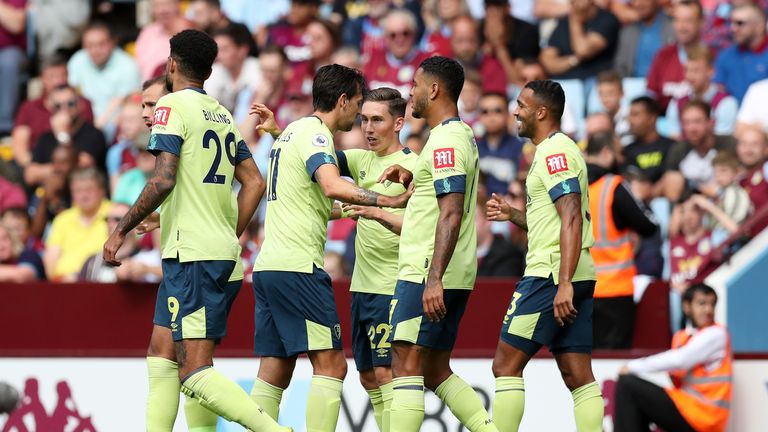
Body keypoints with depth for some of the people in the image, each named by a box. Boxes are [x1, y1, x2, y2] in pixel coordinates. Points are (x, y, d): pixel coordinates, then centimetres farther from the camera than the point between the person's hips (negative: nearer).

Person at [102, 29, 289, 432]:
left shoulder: (172, 106, -7)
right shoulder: (222, 115, 17)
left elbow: (163, 180, -17)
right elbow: (254, 183, 17)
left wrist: (121, 230, -9)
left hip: (192, 255, -9)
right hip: (223, 252, 9)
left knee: (195, 372, -13)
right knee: (161, 357, 15)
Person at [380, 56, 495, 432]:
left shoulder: (445, 141, -15)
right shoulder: (463, 136, 17)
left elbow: (451, 214, -23)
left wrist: (434, 278, -28)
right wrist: (413, 178, 16)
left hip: (427, 276, -10)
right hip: (449, 276, 10)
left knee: (406, 367, -10)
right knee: (435, 371, 14)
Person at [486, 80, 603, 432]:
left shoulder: (554, 152, -11)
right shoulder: (558, 150, 21)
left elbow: (572, 219, -21)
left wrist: (564, 283, -27)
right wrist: (512, 215, 16)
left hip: (552, 275, -10)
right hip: (573, 277, 10)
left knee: (506, 364, -6)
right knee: (578, 376, 4)